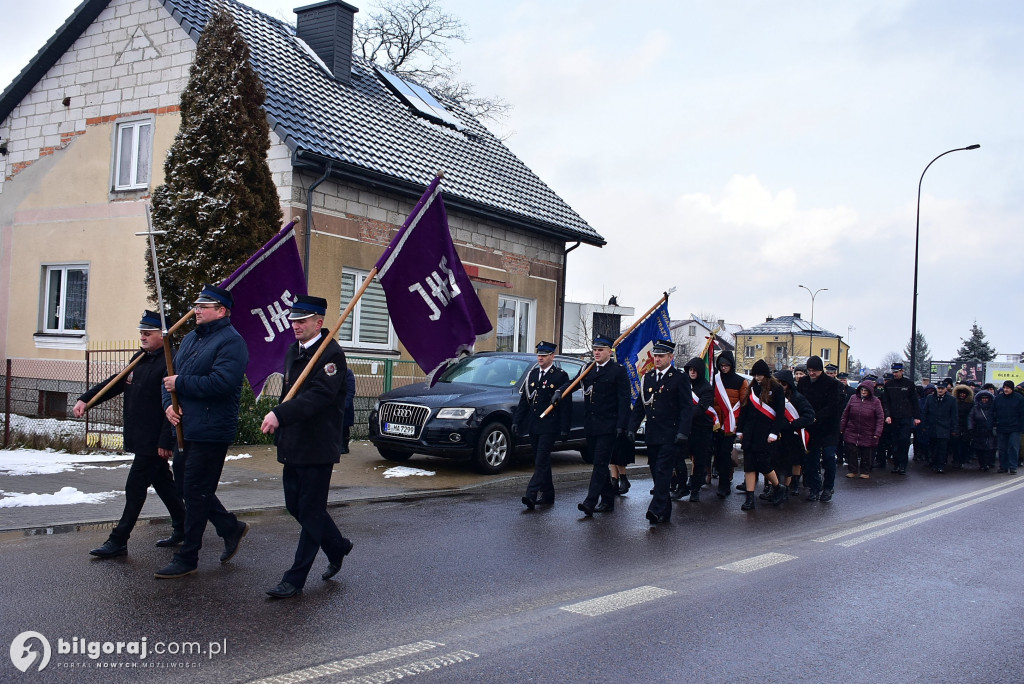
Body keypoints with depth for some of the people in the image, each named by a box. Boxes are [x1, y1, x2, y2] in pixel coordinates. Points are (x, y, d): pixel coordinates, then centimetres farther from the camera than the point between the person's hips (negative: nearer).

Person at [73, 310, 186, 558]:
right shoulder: (140, 358, 13)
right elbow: (116, 382, 21)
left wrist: (166, 441, -24)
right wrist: (85, 399, 12)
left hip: (154, 441, -9)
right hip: (139, 437, 9)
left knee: (135, 487, -4)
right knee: (163, 484, 16)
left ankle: (118, 541, 4)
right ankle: (182, 528, 28)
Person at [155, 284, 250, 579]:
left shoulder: (231, 342, -13)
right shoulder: (191, 338, 16)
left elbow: (221, 383, -26)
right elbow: (172, 375, 18)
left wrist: (180, 383, -17)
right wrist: (168, 403, -1)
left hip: (210, 432, -10)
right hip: (185, 429, 10)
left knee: (196, 493, -2)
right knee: (186, 486, 16)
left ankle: (187, 558, 9)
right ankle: (231, 528, 33)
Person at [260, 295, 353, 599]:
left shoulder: (331, 354, -14)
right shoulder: (293, 351, 14)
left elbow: (319, 395, -26)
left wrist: (280, 414, -35)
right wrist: (282, 437, 19)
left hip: (318, 447, -9)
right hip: (292, 446, 9)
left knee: (310, 511, -1)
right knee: (295, 505, 14)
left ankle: (295, 579, 6)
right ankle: (337, 546, 34)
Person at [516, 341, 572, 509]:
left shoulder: (561, 376, -4)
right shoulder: (532, 374, 14)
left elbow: (566, 405, -7)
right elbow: (524, 400, 16)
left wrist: (565, 428, -11)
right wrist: (516, 420, 10)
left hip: (549, 426, -6)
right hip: (533, 425, 6)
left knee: (541, 461, -12)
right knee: (541, 462, 12)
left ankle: (531, 495, -19)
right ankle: (547, 495, 20)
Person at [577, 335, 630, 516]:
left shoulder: (618, 371, -5)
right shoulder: (588, 370, 13)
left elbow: (624, 401, -9)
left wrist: (621, 426, -14)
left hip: (607, 427, -7)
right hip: (591, 426, 7)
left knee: (600, 463, -10)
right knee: (599, 464, 13)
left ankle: (590, 502, -15)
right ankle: (608, 500, 23)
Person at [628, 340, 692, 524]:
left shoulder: (680, 378, -2)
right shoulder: (647, 378, 13)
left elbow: (687, 407, -6)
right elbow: (639, 405, 17)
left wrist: (682, 432, -15)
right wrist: (632, 428, 9)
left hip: (670, 436, -6)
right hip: (652, 436, 6)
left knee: (663, 472, -12)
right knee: (656, 473, 8)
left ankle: (656, 510, -15)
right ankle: (665, 512, 17)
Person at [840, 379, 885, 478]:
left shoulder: (875, 402, -4)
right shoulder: (854, 398, 3)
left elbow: (880, 418, -4)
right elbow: (845, 414, 8)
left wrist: (877, 433, -11)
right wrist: (842, 428, 7)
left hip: (867, 435, -2)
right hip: (851, 432, 2)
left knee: (866, 454, 5)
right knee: (851, 452, 1)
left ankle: (865, 472, 20)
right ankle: (852, 471, 15)